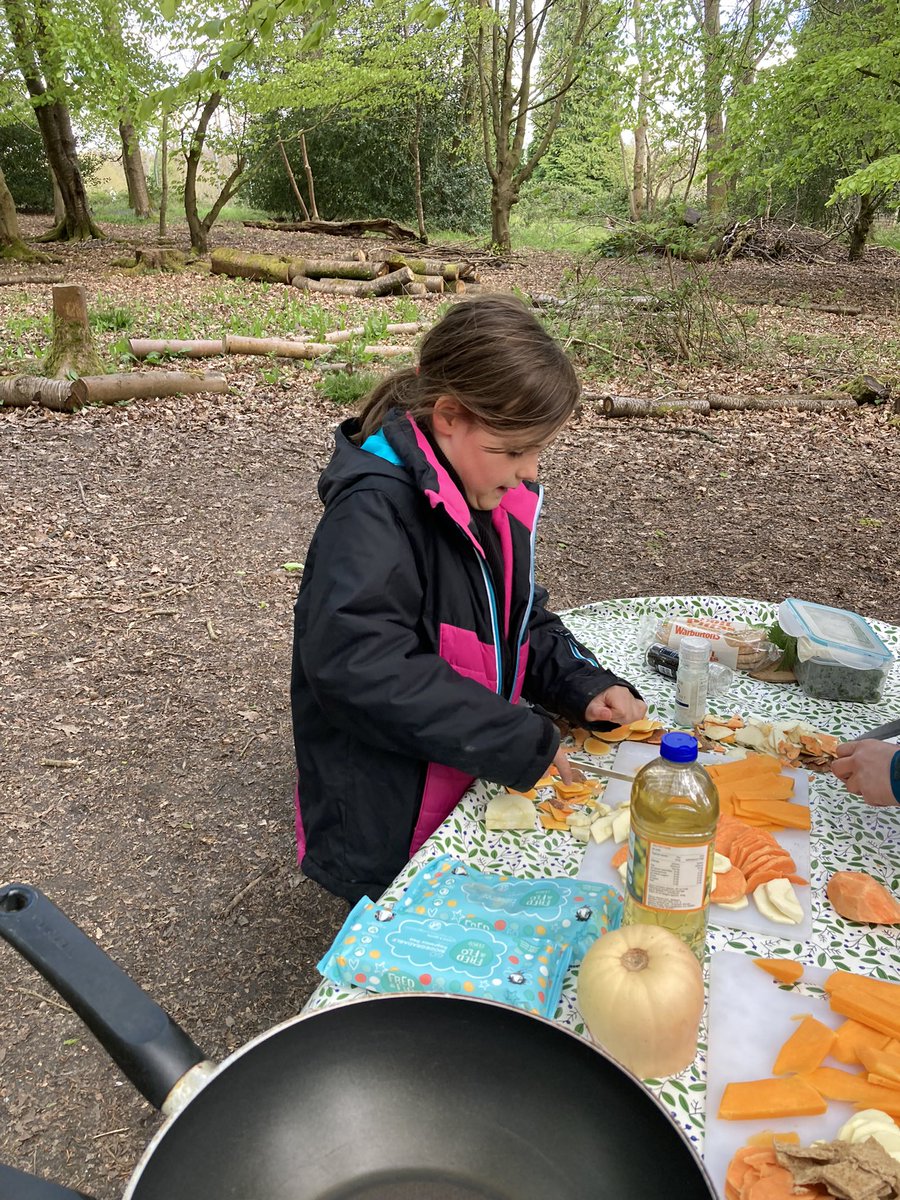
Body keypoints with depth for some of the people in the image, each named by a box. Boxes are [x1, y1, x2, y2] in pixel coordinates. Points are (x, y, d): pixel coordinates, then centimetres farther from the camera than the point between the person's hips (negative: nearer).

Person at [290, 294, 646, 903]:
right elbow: (358, 665, -35)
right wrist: (523, 744, -29)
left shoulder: (495, 499, 3)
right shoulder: (374, 511, -24)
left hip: (477, 793, 8)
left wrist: (585, 686, -5)